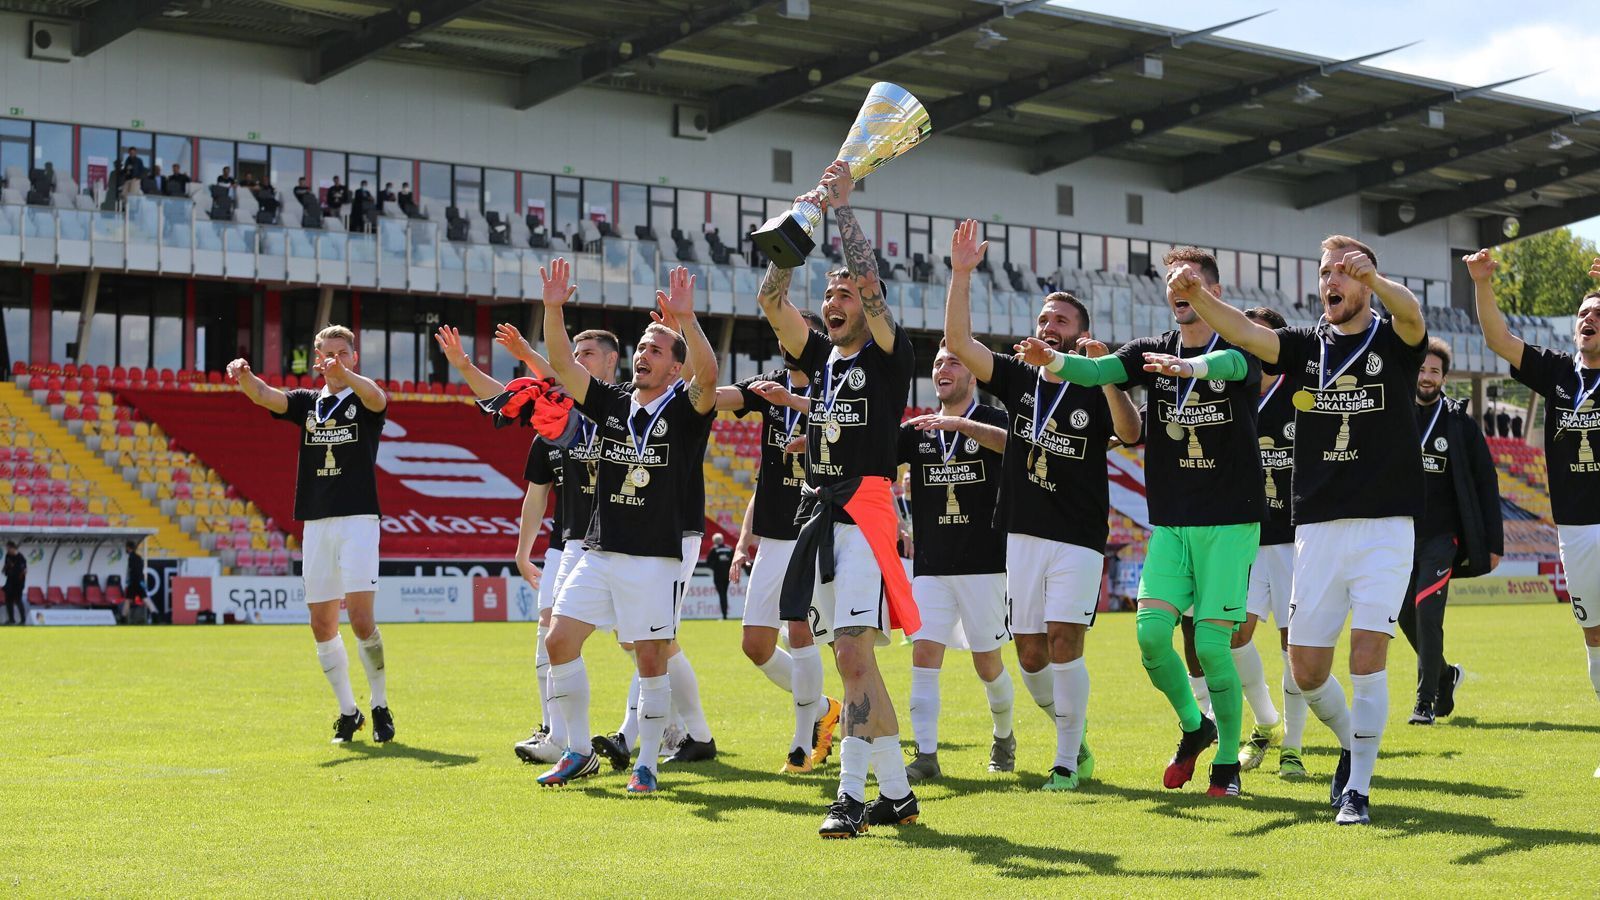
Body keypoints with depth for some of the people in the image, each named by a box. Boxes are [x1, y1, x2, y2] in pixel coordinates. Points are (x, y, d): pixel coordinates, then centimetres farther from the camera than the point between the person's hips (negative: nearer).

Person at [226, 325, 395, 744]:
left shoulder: (363, 402, 2)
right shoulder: (308, 402, 13)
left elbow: (376, 397, -23)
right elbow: (265, 397, -4)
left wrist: (345, 375, -43)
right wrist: (245, 377, -27)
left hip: (358, 520, -5)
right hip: (316, 524, 5)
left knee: (361, 618, -14)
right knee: (322, 625, 4)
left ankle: (381, 707, 1)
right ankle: (348, 712, 16)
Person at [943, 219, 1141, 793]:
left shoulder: (1096, 392, -2)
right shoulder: (1018, 379, 9)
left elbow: (1130, 434, -21)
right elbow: (958, 341, -1)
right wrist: (961, 274, -11)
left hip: (1079, 538, -4)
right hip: (1023, 534, 4)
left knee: (1063, 640, -14)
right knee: (1030, 653, 6)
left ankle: (1067, 761, -5)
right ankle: (1074, 735, 28)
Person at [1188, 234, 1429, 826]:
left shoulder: (1392, 342, 1)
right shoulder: (1307, 347, 10)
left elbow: (1412, 314, -22)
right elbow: (1244, 333, -7)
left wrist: (1374, 279, -45)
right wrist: (1195, 295, -28)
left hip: (1384, 527, -3)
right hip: (1317, 527, 3)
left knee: (1368, 657, -11)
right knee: (1306, 670, 4)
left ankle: (1358, 788, 1)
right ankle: (1351, 744, 32)